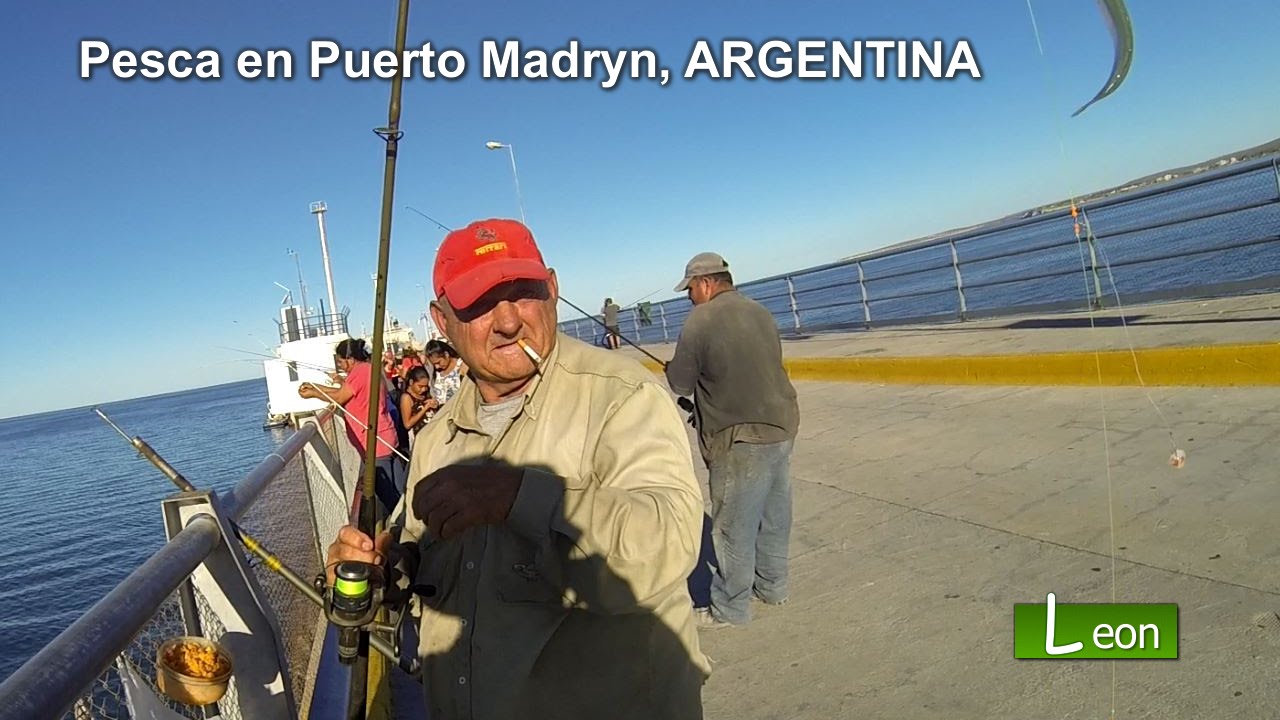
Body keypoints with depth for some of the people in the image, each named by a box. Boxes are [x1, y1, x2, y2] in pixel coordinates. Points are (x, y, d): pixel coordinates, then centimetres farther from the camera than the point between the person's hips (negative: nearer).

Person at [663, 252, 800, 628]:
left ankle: (730, 607, 15)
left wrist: (674, 367, 15)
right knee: (774, 515, 19)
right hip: (781, 427, 8)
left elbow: (680, 383, -7)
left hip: (741, 438, -8)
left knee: (734, 525, 4)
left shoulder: (700, 319, -12)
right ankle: (772, 585, 35)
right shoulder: (761, 312, 10)